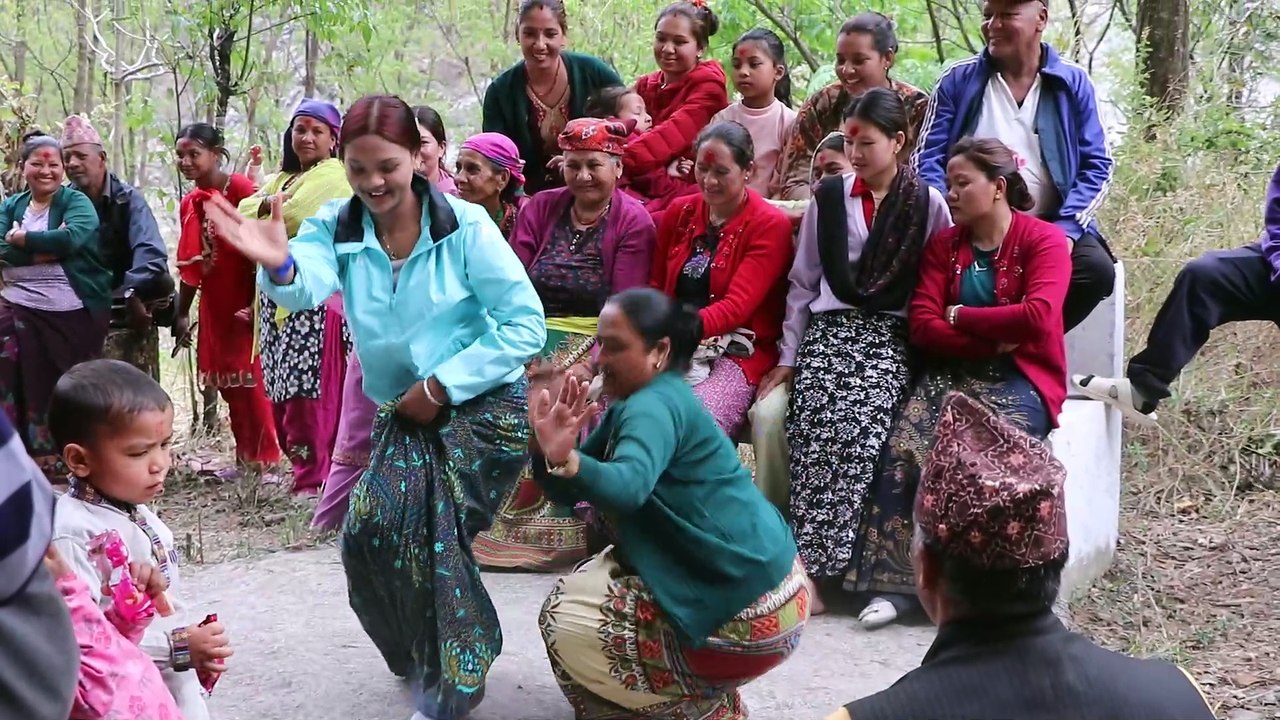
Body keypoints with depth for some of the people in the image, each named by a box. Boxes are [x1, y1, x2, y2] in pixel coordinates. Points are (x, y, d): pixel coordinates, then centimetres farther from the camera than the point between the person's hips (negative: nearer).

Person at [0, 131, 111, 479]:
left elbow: (72, 237, -20)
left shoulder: (76, 202, 1)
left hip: (76, 314, -3)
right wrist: (51, 247, -15)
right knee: (31, 387, 1)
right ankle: (40, 462, 9)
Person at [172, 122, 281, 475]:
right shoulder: (189, 203, 10)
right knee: (228, 383, 10)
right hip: (214, 306, 7)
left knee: (251, 380, -5)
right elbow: (189, 264, 15)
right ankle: (245, 458, 19)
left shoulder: (241, 189, -12)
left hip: (246, 303, -7)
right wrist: (182, 313, 13)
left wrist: (256, 302, -20)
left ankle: (267, 459, 3)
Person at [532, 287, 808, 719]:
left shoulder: (654, 405, -20)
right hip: (725, 585, 10)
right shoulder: (632, 404, 10)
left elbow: (628, 486, -40)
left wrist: (566, 461, -57)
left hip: (747, 612, -10)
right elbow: (572, 489, 4)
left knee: (566, 623, -7)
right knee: (578, 592, 21)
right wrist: (550, 451, -16)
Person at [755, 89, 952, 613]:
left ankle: (816, 564, -29)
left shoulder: (929, 204, 8)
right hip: (829, 328, 2)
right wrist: (788, 355, 12)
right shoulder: (828, 198, 15)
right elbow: (802, 283, 16)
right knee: (812, 419, -28)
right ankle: (812, 563, -28)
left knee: (860, 423, -30)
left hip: (893, 337, -2)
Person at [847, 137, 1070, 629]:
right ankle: (893, 583, -23)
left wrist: (958, 317, -6)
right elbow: (921, 325, 2)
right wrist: (994, 338, -12)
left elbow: (1037, 317, -17)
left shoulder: (1044, 240, 0)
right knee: (903, 449, -24)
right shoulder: (943, 245, 14)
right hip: (951, 372, 4)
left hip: (1020, 376, -4)